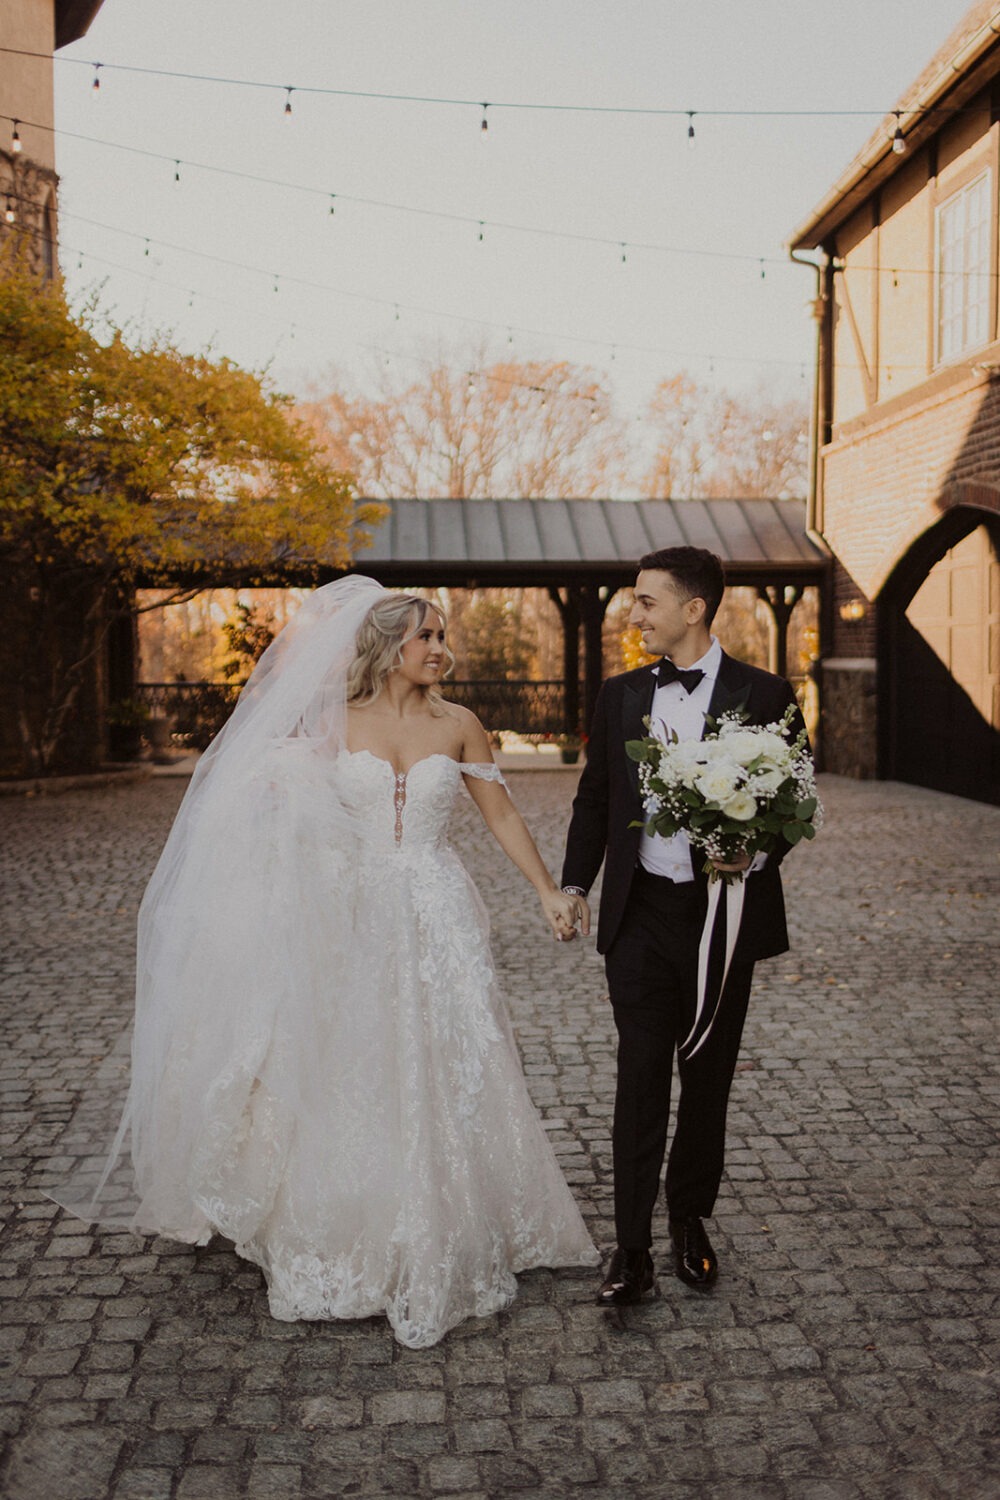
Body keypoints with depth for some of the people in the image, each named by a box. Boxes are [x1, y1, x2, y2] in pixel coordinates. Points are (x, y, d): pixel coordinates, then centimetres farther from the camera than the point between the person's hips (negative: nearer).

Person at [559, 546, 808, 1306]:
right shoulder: (621, 695, 6)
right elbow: (594, 797, 12)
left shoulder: (763, 695, -4)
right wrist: (574, 885, 4)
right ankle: (633, 1250, 8)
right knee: (640, 1078, 1)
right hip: (640, 912, 2)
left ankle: (691, 1220, 31)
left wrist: (755, 856, -18)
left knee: (708, 1077, 12)